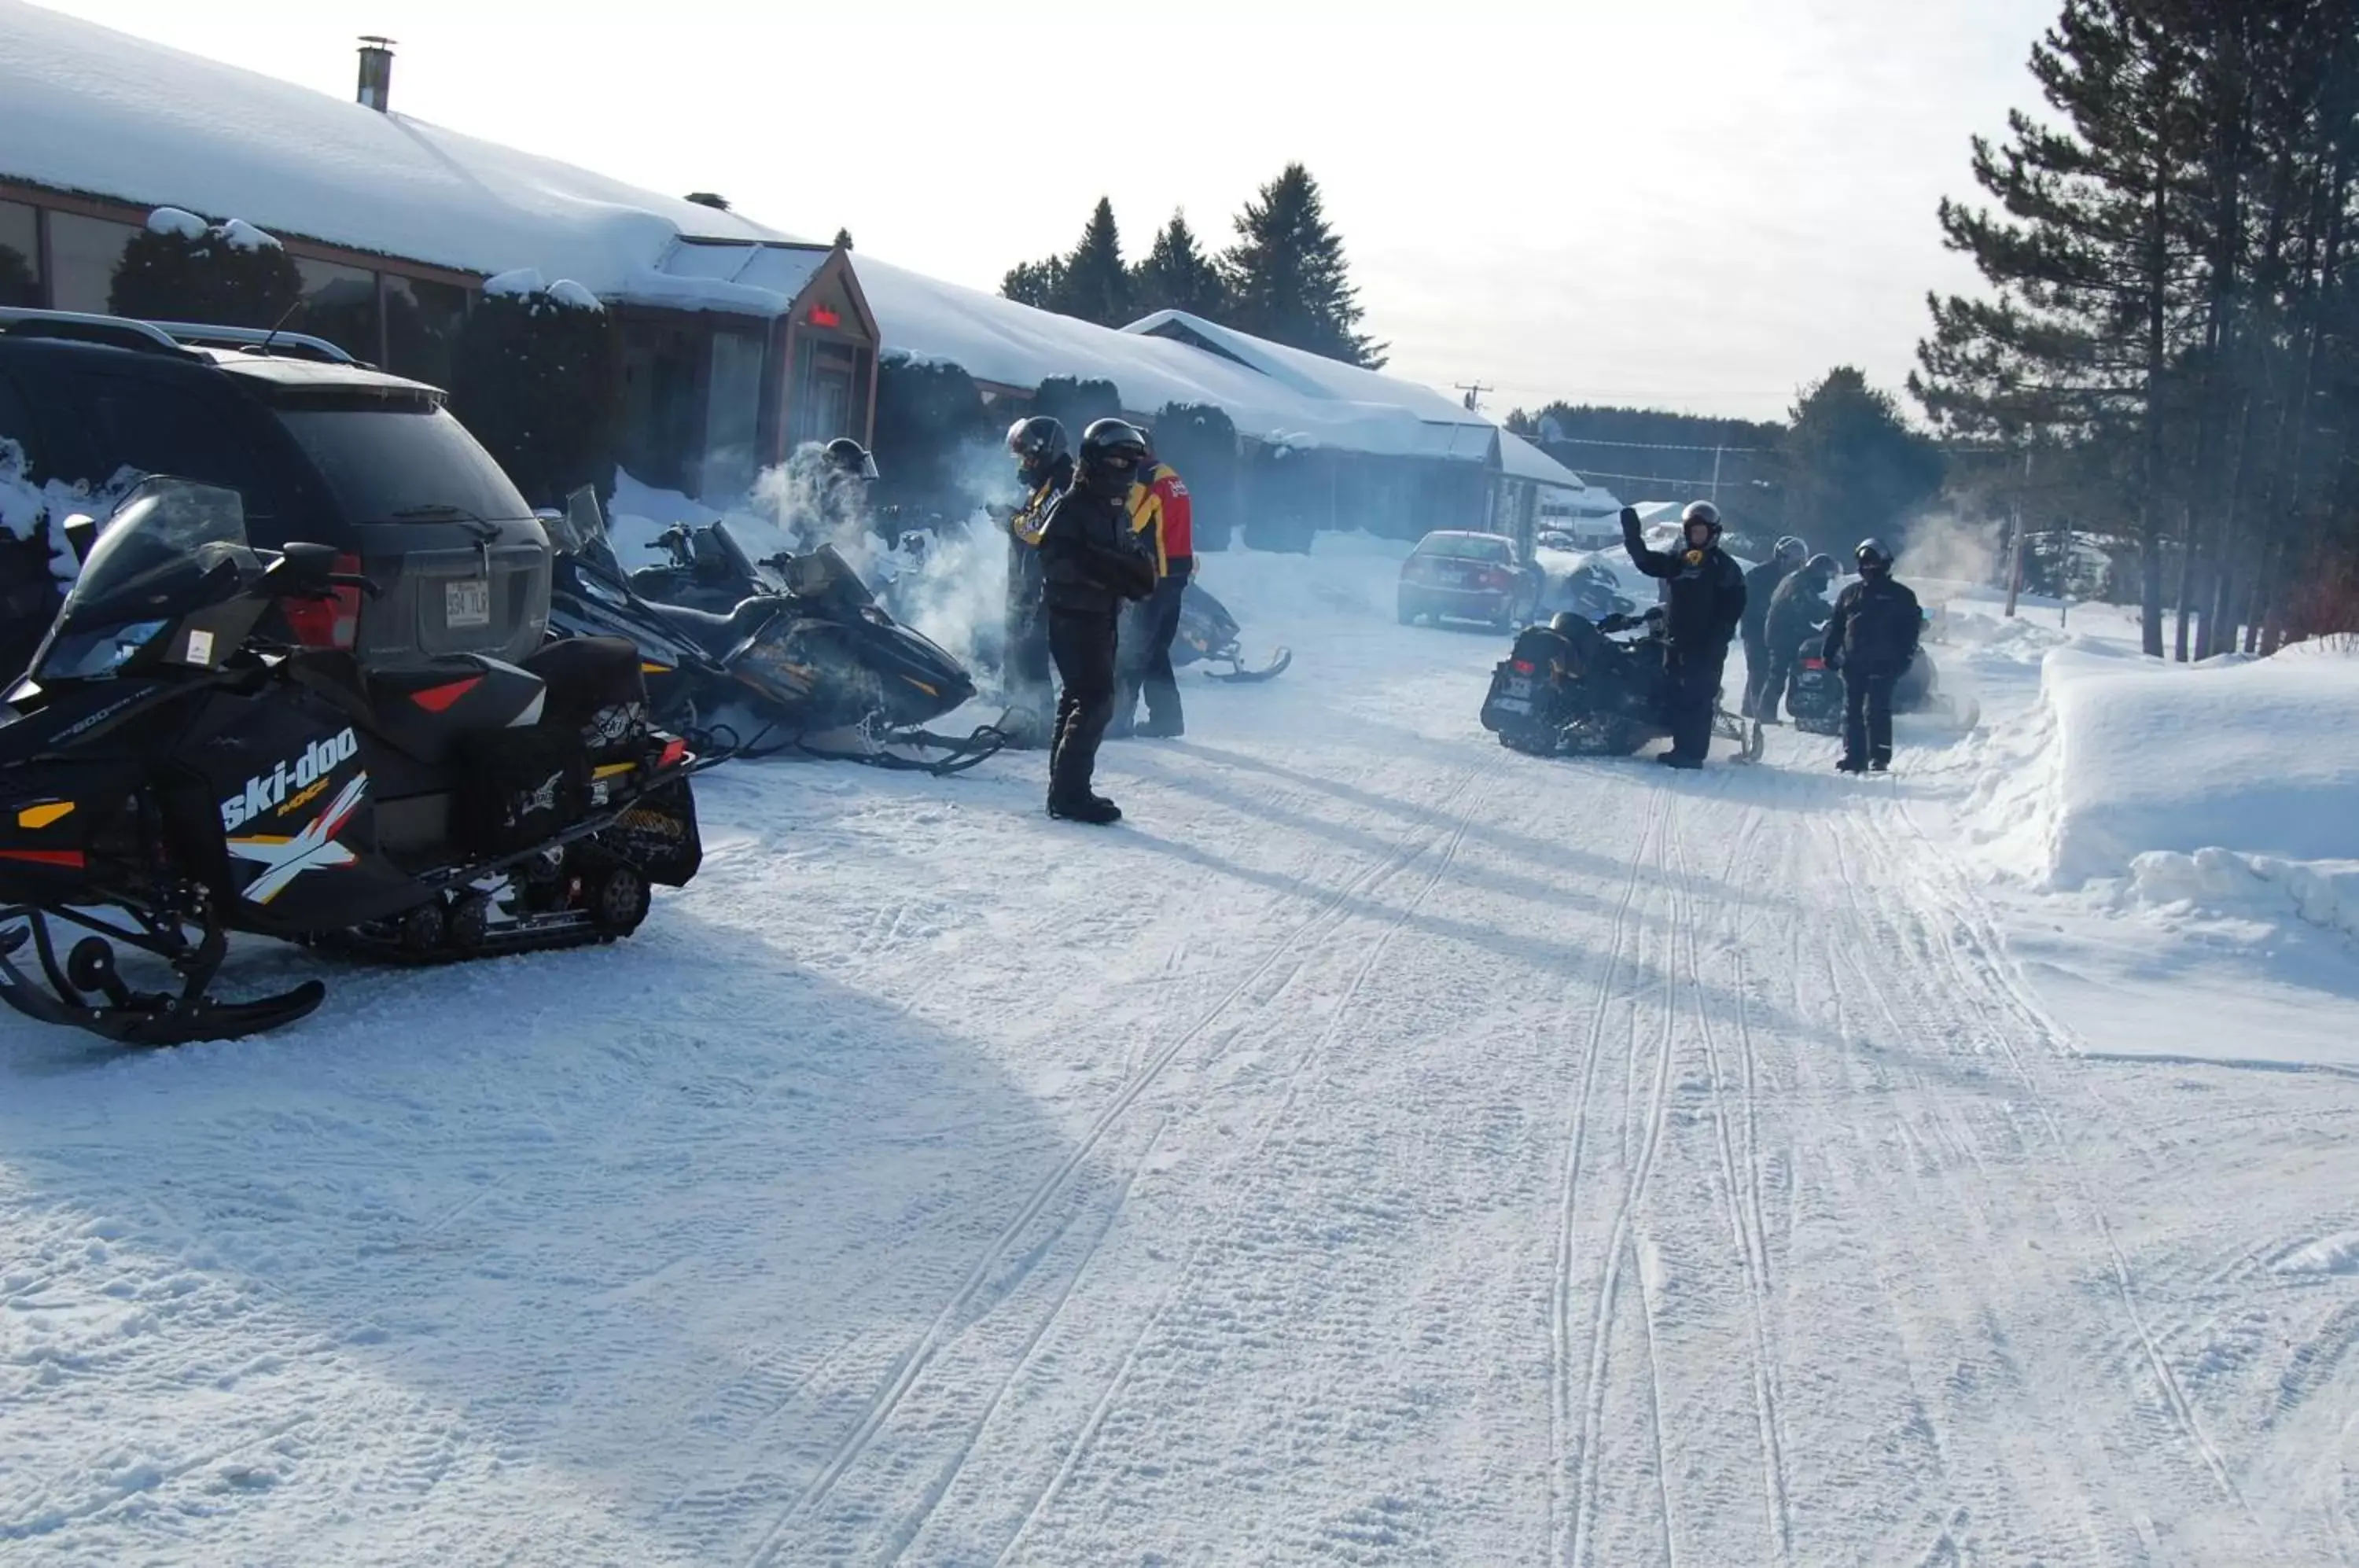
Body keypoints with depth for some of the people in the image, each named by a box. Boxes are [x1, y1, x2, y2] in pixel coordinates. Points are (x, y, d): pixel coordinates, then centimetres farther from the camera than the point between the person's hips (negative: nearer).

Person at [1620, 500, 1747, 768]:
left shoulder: (1725, 567, -2)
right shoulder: (1676, 560, 14)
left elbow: (1734, 606, -8)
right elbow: (1644, 560, 14)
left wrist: (1718, 638, -18)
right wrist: (1631, 533, 0)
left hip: (1707, 645, -6)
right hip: (1677, 640, 6)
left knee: (1697, 698, -10)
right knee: (1676, 696, 6)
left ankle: (1693, 753, -11)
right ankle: (1681, 748, 13)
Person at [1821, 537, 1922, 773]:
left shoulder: (1900, 596, 5)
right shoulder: (1849, 594, 16)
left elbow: (1911, 627, 1)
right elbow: (1835, 626, 17)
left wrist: (1904, 657, -9)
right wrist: (1829, 653, 7)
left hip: (1883, 664, -5)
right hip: (1853, 664, 5)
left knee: (1876, 711, -12)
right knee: (1852, 711, 4)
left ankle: (1879, 757, -9)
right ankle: (1853, 756, 9)